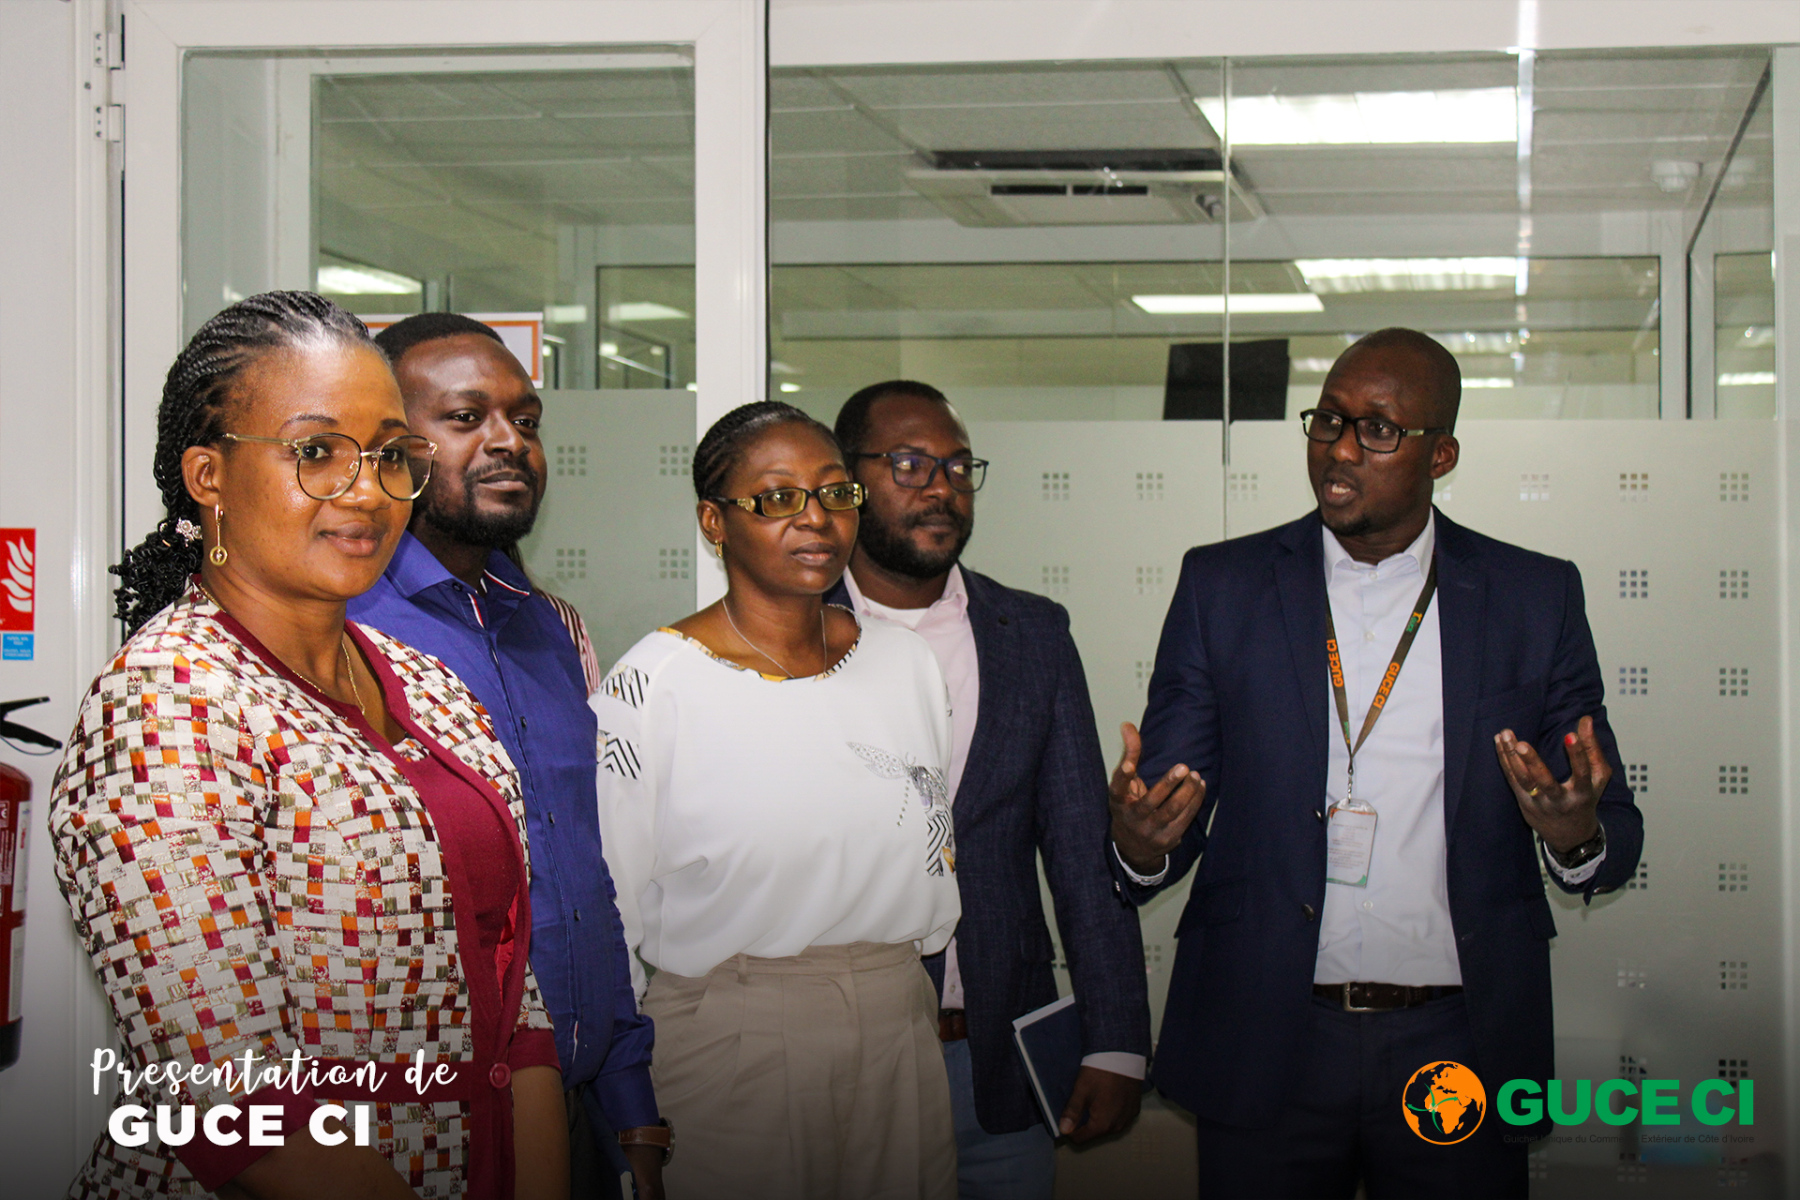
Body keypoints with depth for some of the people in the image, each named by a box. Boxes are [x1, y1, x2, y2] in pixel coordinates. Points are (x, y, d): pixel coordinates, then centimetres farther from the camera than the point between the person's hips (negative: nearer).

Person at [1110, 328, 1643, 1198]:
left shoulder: (1536, 598, 3)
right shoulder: (1221, 587, 3)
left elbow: (1614, 838, 5)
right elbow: (1167, 819, 4)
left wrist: (1578, 837, -18)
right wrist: (1142, 843, -19)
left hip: (1460, 1048, 0)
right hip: (1262, 1047, 0)